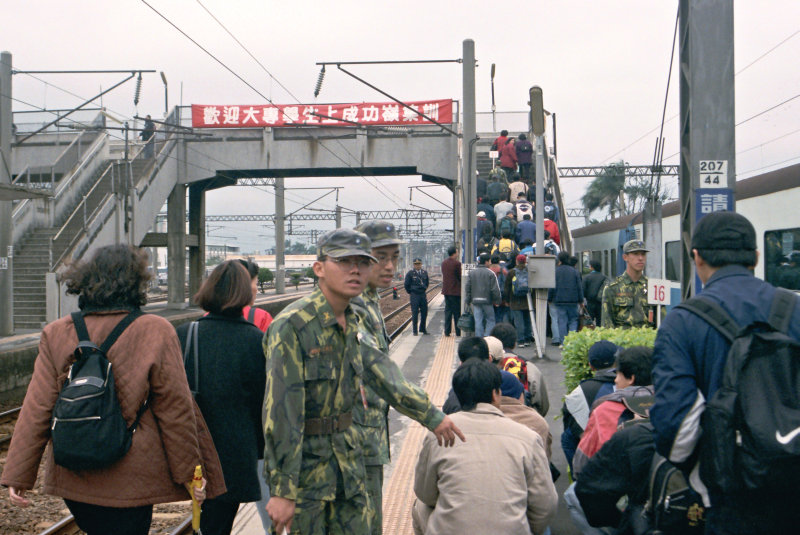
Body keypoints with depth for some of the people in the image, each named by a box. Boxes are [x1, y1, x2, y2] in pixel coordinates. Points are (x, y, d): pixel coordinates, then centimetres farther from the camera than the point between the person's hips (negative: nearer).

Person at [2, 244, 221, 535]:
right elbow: (174, 410, -8)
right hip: (129, 482, -4)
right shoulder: (156, 332, -12)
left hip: (72, 480, 4)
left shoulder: (56, 333, -3)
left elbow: (36, 411, -4)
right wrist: (189, 472, 0)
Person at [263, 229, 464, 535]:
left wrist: (431, 417, 26)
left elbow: (381, 374, 20)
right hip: (302, 460, -7)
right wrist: (282, 490, -24)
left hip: (347, 457, 7)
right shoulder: (291, 325, -19)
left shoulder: (351, 323, 6)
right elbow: (281, 412, -22)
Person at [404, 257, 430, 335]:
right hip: (414, 296, -4)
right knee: (415, 313, -3)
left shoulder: (425, 272, 7)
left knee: (424, 312, 6)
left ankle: (423, 329, 19)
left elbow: (427, 282, 22)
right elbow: (406, 284, 2)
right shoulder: (410, 273, -5)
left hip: (423, 295, 4)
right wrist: (410, 293, 6)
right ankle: (415, 330, 4)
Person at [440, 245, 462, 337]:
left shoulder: (444, 263, 7)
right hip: (456, 291, -6)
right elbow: (460, 277, -11)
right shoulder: (457, 263, -15)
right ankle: (458, 332, 5)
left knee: (447, 310, 10)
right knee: (457, 312, 2)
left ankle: (447, 331, 8)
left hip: (446, 290, 6)